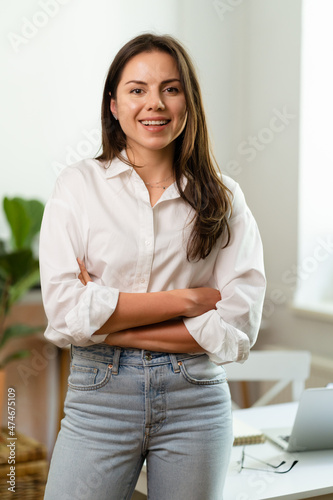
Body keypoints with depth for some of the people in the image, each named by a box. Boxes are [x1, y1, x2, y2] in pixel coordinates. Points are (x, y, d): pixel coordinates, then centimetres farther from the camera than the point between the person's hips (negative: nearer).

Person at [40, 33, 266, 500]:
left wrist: (107, 325, -12)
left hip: (195, 401, 1)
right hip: (99, 396, -1)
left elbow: (236, 330, -8)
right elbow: (64, 311, -11)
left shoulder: (224, 198, 1)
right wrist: (183, 300, -12)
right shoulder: (79, 185, -1)